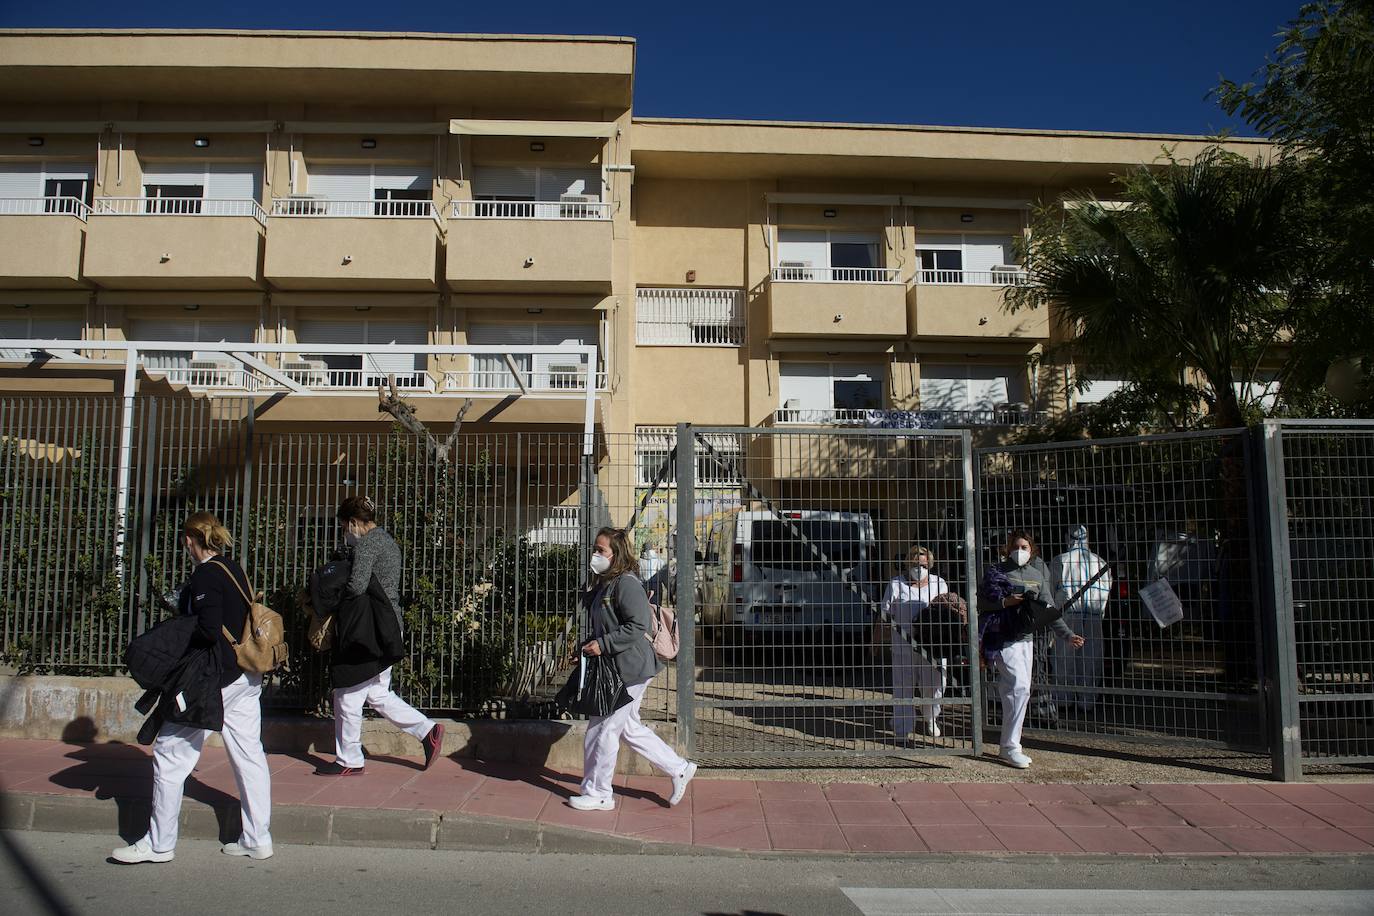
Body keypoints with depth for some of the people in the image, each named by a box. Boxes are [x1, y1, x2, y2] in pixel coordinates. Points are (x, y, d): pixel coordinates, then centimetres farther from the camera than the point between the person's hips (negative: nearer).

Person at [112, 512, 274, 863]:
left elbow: (208, 629, -23)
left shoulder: (205, 575, -14)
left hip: (216, 679, -9)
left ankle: (159, 844, 12)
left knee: (170, 752, 4)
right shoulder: (236, 570, 10)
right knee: (249, 754, 11)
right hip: (247, 678, 9)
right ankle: (257, 839, 17)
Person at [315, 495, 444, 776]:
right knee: (378, 694, 17)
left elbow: (357, 586, -25)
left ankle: (349, 761, 13)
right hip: (389, 628, 10)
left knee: (348, 695, 3)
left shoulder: (366, 543, -13)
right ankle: (428, 730, 13)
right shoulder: (388, 541, 17)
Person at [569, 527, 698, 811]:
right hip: (616, 669, 10)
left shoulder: (626, 583, -18)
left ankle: (598, 794, 16)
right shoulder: (603, 583, 12)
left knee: (602, 731, 0)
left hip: (628, 669, -10)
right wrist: (588, 646, 10)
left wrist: (603, 644, -23)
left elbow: (638, 625, -25)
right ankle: (679, 769, 28)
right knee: (629, 728, 17)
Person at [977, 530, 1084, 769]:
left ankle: (1008, 746, 19)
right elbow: (981, 604, 0)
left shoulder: (1038, 575, 13)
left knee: (1017, 691, 8)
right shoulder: (996, 572, 0)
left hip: (1026, 638, 5)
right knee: (1019, 688, -16)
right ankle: (1010, 747, -9)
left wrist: (1067, 635, 6)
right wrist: (1005, 602, -15)